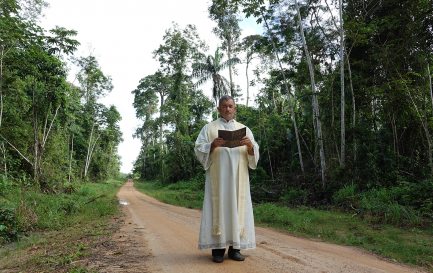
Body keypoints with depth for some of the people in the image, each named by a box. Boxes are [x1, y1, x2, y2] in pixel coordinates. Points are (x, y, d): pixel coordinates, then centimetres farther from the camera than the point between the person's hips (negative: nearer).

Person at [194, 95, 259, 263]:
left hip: (238, 178, 3)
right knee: (218, 208, -4)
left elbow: (253, 152, 9)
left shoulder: (244, 129, 15)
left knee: (238, 208, 1)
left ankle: (235, 247, 9)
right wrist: (212, 145, -20)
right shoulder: (209, 128, 8)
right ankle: (218, 248, 3)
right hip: (217, 177, -2)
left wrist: (250, 145, -14)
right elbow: (199, 149, -1)